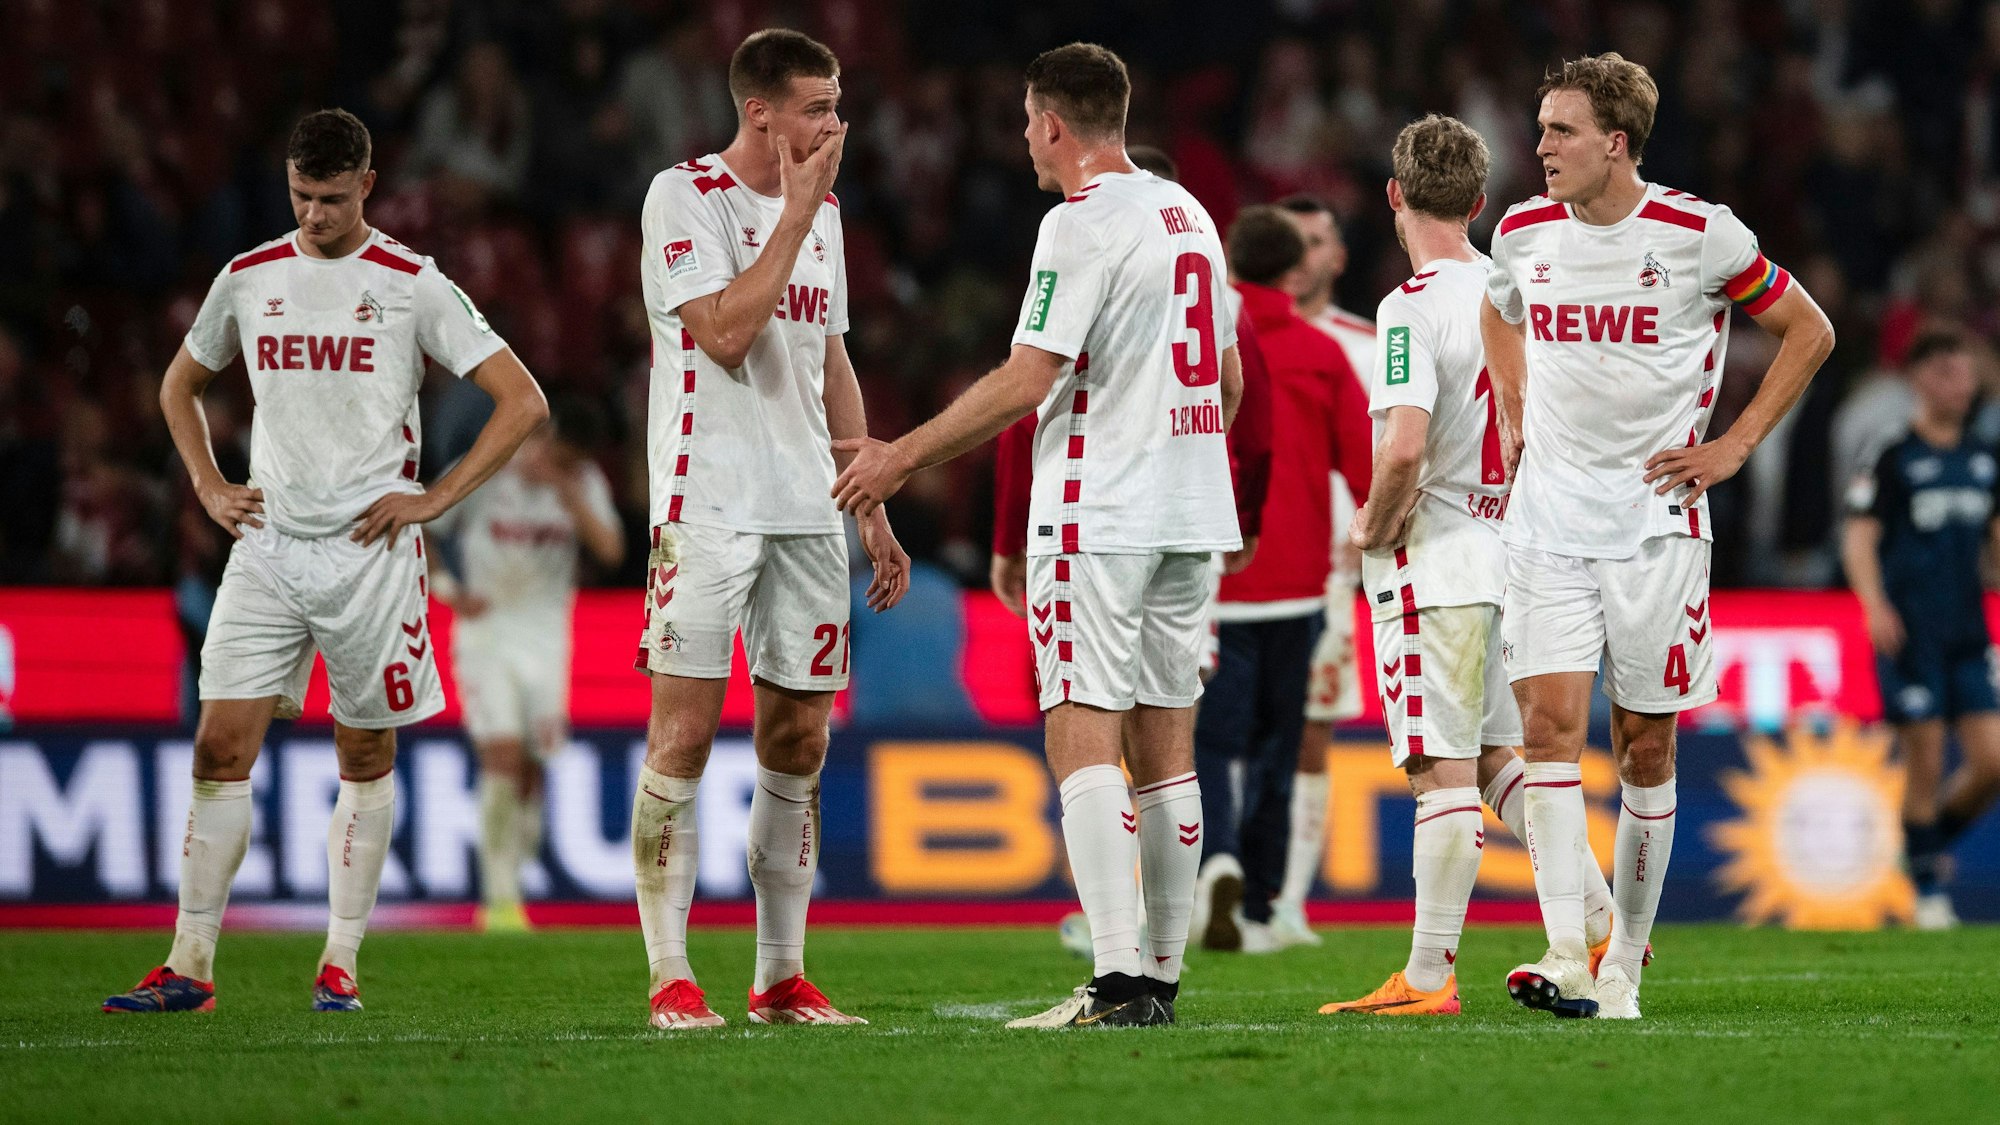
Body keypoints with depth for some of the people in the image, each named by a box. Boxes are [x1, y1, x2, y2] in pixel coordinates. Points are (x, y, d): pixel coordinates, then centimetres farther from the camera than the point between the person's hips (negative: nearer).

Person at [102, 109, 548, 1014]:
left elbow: (522, 402, -2)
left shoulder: (411, 285, -2)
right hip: (266, 545, 3)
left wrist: (434, 499, -7)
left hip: (370, 549, -3)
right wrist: (208, 487, 12)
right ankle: (190, 966, -5)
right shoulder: (247, 280, 9)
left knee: (365, 755, 4)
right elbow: (180, 384, 26)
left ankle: (340, 963, 12)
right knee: (220, 746, -6)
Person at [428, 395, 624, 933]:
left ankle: (507, 887, 17)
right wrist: (447, 590, -9)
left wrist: (565, 489, -22)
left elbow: (610, 549, -15)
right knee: (503, 757, -16)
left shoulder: (584, 484, -1)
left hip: (547, 640, 3)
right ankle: (500, 898, -15)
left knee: (531, 771, 3)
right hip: (486, 632, -3)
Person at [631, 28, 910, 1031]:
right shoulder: (683, 197, -6)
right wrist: (797, 214, -13)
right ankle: (671, 979, -6)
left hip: (809, 513, 7)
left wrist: (874, 511, 19)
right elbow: (726, 333, -18)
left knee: (799, 741, 6)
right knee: (684, 733, -8)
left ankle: (782, 978, 12)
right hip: (709, 505, -7)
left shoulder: (821, 211, 15)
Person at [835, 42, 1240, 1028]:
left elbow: (1026, 383, -16)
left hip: (1097, 514, -8)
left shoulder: (1082, 223, -12)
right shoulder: (1189, 215, 15)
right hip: (1189, 517, 8)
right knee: (1164, 743, 10)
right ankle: (1163, 978, 11)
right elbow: (1228, 382, 21)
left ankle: (1118, 983, -20)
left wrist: (902, 458, -8)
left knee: (1081, 738, -10)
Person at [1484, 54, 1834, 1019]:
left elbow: (1809, 332, 5)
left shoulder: (1700, 236, -7)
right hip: (1547, 522, 2)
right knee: (1549, 721, -13)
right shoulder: (1524, 233, 5)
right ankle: (1566, 957, -20)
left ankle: (1626, 962, 15)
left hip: (1655, 524, -2)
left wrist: (1735, 445, 0)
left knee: (1645, 744, 3)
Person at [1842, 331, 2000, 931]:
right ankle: (1928, 889, 6)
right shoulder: (1895, 460, -4)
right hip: (1909, 634, -5)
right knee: (1925, 764, -5)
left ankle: (1937, 838, 24)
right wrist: (1876, 605, -24)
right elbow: (1859, 539, -9)